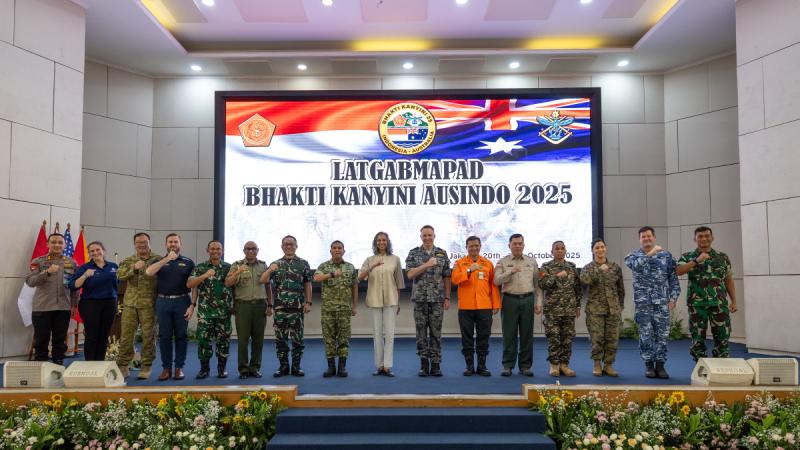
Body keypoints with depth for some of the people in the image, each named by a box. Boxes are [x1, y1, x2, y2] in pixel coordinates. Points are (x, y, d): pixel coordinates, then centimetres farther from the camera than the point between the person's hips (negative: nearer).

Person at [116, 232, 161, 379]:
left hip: (149, 304, -3)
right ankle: (122, 365, 16)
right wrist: (134, 268, -18)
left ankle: (146, 366, 13)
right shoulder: (128, 261, 12)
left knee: (148, 336, 3)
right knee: (126, 335, 5)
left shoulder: (158, 259, 2)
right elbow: (120, 275, -3)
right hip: (130, 304, 3)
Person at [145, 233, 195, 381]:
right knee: (164, 336, 4)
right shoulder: (159, 262, 11)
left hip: (182, 302, -1)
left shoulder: (188, 262, 6)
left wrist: (192, 305, -8)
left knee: (180, 335, 3)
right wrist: (167, 259, -18)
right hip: (163, 302, 1)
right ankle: (166, 368, 12)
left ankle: (179, 367, 12)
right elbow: (148, 272, -12)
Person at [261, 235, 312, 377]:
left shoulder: (303, 264, 5)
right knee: (280, 338, 5)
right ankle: (283, 366, 15)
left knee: (297, 338, 3)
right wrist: (269, 270, -20)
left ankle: (296, 367, 12)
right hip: (280, 307, 1)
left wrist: (308, 302, -4)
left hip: (298, 307, -1)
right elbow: (263, 281, -1)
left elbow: (307, 285, 5)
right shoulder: (275, 264, 8)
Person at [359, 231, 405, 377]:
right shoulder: (370, 260, 7)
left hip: (391, 300, -1)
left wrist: (398, 302, 9)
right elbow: (360, 277, -6)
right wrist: (372, 267, -22)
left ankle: (387, 366, -2)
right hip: (375, 300, 1)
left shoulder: (395, 259, 6)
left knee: (389, 333, -5)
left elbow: (398, 282, 9)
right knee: (377, 333, 4)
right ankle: (379, 366, 11)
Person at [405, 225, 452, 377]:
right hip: (419, 299, 0)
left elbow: (446, 277, 6)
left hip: (437, 299, 0)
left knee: (436, 332, 2)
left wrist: (447, 298, 1)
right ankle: (424, 364, 12)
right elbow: (410, 274, -7)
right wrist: (427, 265, -17)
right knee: (421, 333, 4)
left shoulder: (442, 254, 6)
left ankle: (435, 365, 9)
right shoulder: (413, 253, 3)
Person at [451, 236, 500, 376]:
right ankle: (469, 366, 14)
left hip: (484, 307, 1)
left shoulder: (488, 263, 9)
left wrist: (496, 304, 5)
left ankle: (482, 366, 15)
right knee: (467, 337, 5)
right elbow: (455, 279, -11)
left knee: (483, 337, 5)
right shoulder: (459, 263, 4)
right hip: (465, 307, -1)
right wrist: (469, 270, -22)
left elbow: (493, 285, 8)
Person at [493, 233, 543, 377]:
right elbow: (497, 281, -6)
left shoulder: (532, 261, 11)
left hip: (528, 300, 2)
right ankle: (507, 365, 8)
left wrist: (538, 302, 4)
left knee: (527, 335, 4)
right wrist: (510, 272, -19)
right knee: (509, 335, 1)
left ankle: (525, 366, 13)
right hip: (510, 300, -2)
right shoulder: (503, 262, 6)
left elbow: (537, 284, 11)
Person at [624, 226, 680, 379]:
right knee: (646, 335, 2)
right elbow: (636, 265, -20)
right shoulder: (633, 256, 4)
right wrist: (650, 253, -25)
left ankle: (660, 365, 11)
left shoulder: (666, 255, 8)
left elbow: (673, 278, 6)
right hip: (642, 302, -1)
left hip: (662, 302, 1)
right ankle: (649, 365, 12)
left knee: (662, 334, 1)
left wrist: (673, 297, -2)